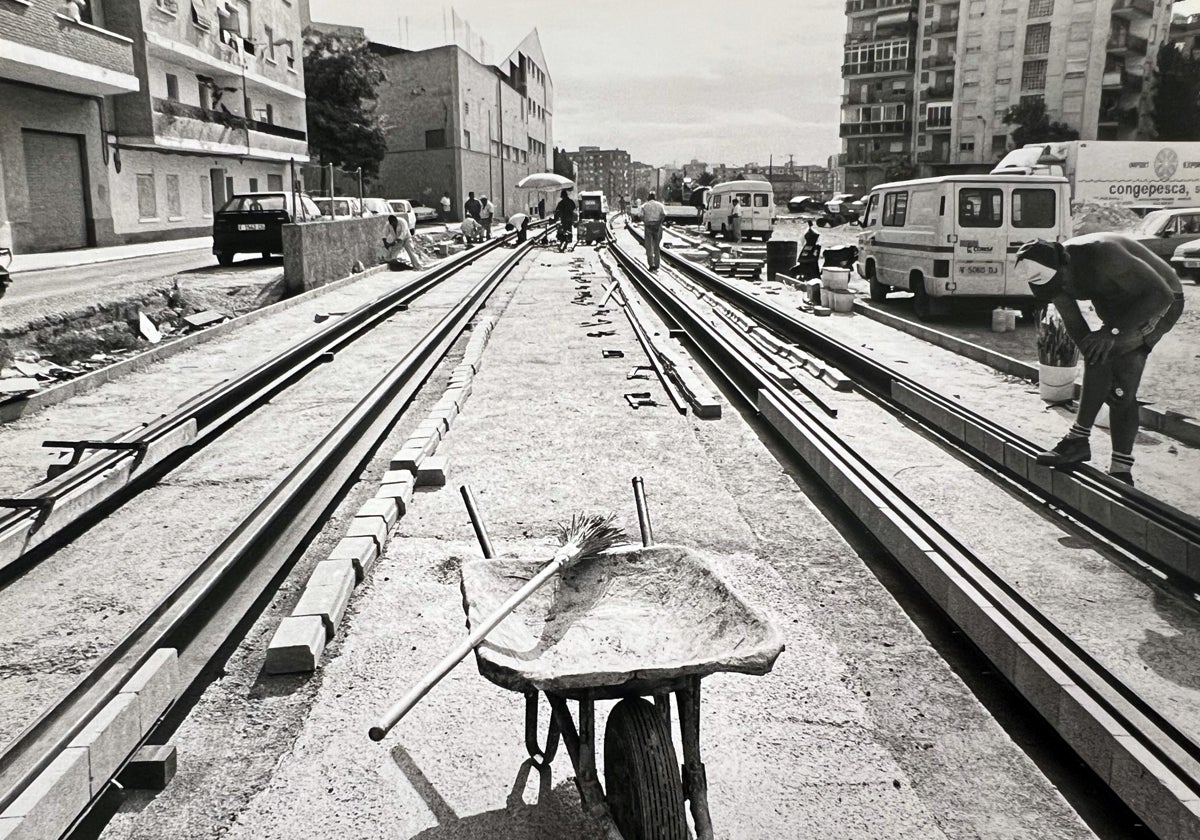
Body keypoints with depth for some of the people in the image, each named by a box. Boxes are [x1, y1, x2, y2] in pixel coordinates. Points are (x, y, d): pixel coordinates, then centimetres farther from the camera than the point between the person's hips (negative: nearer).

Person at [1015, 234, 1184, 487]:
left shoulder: (1101, 255, -40)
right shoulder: (1053, 274, -17)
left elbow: (1161, 294, -35)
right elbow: (1075, 327, -10)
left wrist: (1112, 331, -42)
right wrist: (1103, 382, -15)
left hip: (1160, 303, -7)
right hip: (1119, 306, 7)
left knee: (1103, 349, -28)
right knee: (1122, 390, -1)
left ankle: (1078, 440, -18)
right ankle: (1121, 472, 3)